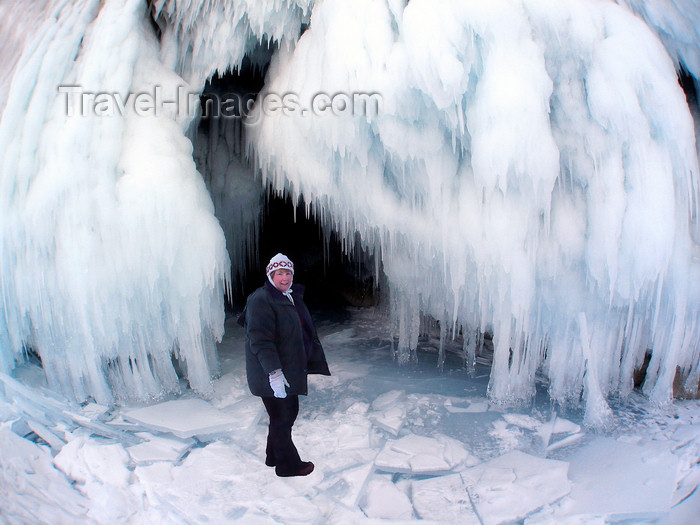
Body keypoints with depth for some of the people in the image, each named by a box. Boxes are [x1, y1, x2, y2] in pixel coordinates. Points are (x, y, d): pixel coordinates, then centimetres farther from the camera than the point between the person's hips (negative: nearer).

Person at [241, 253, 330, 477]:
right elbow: (260, 340, -25)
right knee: (283, 416, 1)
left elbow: (307, 333, 23)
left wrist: (316, 362, 25)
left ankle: (274, 456, 37)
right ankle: (287, 464, 18)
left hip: (289, 370, 10)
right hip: (272, 374, -10)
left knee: (288, 412, 18)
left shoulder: (292, 298, 13)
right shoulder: (261, 300, -18)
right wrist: (274, 372, -30)